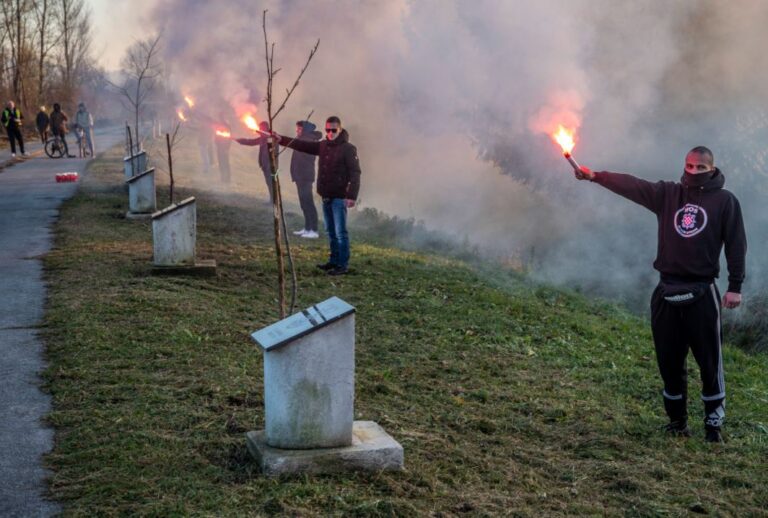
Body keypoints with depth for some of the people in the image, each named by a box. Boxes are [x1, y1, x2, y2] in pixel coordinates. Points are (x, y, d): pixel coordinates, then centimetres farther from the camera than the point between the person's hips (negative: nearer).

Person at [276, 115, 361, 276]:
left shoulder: (348, 149, -10)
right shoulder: (323, 146, 11)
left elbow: (355, 173, -16)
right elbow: (302, 145, 12)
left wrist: (352, 196, -24)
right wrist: (281, 139, 4)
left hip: (339, 197, -8)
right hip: (325, 196, 8)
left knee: (340, 232, -7)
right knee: (330, 231, 14)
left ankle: (343, 265, -4)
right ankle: (334, 260, 23)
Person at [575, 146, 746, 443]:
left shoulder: (725, 201, 2)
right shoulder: (667, 194, 9)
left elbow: (736, 245, 0)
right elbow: (631, 185, -2)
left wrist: (735, 286, -6)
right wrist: (595, 176, -15)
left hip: (702, 293, -3)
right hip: (667, 293, 3)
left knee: (710, 362, -2)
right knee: (669, 361, 8)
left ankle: (713, 423, 9)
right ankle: (677, 421, 20)